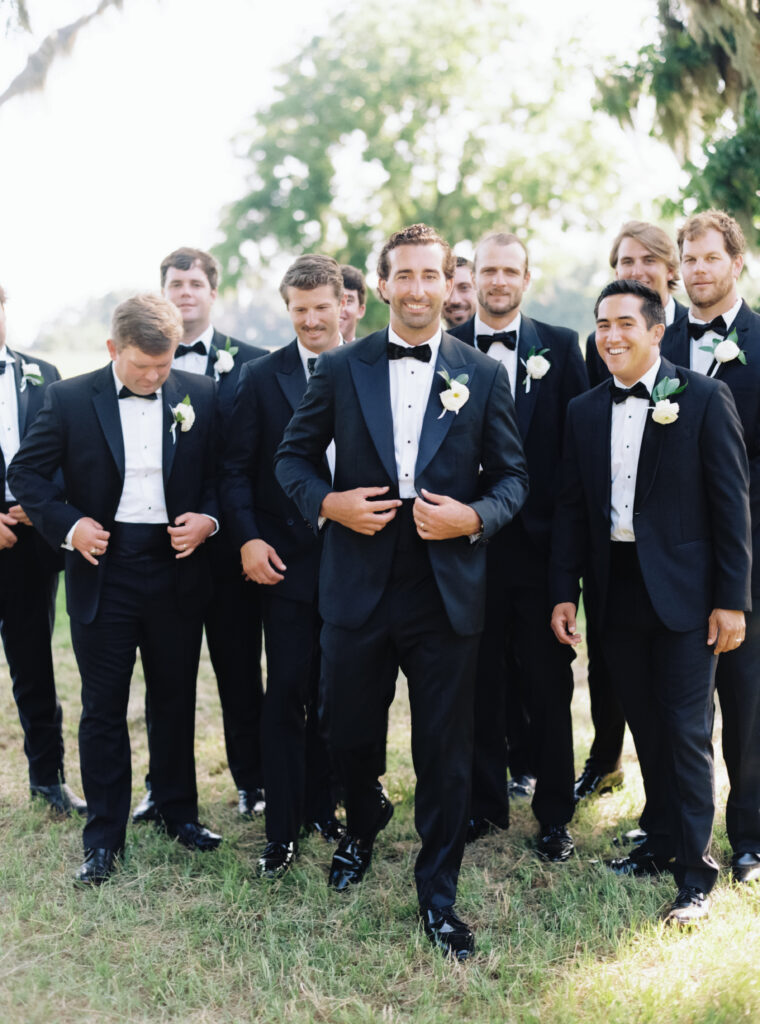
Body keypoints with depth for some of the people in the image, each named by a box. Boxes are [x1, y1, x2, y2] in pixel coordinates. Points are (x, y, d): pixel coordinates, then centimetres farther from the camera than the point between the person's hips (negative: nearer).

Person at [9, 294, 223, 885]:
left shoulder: (200, 396, 1)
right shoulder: (70, 398, -3)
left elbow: (224, 473, 8)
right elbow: (27, 472, 1)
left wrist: (209, 518, -9)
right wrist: (68, 524, -11)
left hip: (178, 568, 2)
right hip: (103, 570, -1)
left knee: (175, 699, 14)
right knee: (103, 707, 5)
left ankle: (179, 813, 31)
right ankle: (104, 836, 17)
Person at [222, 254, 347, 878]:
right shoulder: (262, 378, 2)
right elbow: (238, 469, 1)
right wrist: (248, 538, -11)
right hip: (287, 560, -1)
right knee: (287, 695, 0)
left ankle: (322, 807, 28)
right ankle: (282, 831, 9)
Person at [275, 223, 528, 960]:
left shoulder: (484, 376, 3)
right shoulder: (340, 369, 4)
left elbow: (511, 477, 6)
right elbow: (292, 456, 9)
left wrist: (474, 517, -14)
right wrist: (327, 502, -10)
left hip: (446, 592, -1)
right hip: (357, 588, 1)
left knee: (444, 752, 6)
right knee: (348, 734, 14)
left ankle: (437, 894, 23)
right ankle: (362, 825, 47)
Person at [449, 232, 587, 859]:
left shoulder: (560, 347, 3)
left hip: (540, 540, 0)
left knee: (548, 683, 6)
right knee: (481, 681, 10)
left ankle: (554, 814, 19)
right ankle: (486, 802, 26)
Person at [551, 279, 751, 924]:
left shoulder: (705, 400, -6)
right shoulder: (586, 411, 9)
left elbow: (732, 504, -7)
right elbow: (572, 508, 11)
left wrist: (732, 599, -10)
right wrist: (565, 593, 6)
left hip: (683, 592, -4)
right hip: (617, 590, 5)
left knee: (687, 730, -1)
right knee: (646, 726, 13)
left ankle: (695, 870, 11)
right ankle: (662, 842, 27)